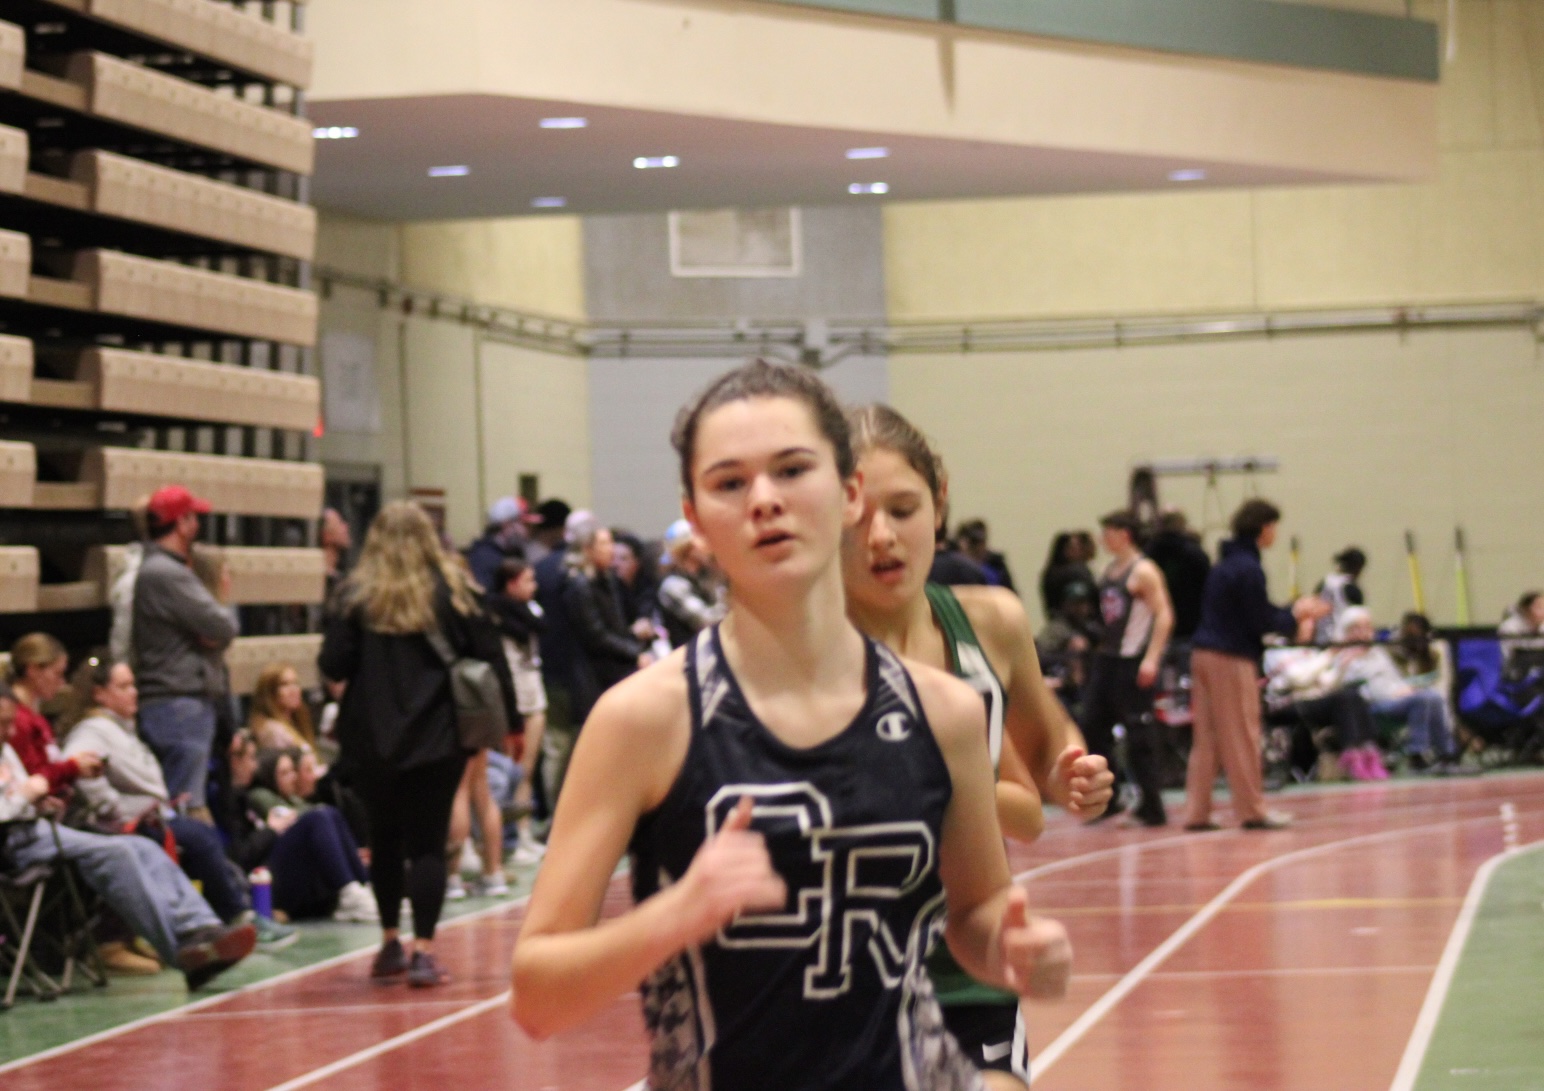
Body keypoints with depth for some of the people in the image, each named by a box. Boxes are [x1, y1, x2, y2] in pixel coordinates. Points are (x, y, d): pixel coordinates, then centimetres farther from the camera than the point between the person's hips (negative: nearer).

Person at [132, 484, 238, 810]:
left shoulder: (160, 569, 19)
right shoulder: (167, 575, -15)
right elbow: (222, 629, -18)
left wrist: (212, 634, -5)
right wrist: (214, 634, 4)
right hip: (180, 706, -11)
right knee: (187, 808, -12)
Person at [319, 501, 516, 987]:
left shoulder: (357, 595, -3)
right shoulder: (452, 591, -1)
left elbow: (333, 667, -7)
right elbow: (488, 656, -1)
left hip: (372, 741, 1)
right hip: (438, 738, -1)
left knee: (385, 839, 17)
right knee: (428, 843, 1)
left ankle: (391, 943, 23)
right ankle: (423, 952, -7)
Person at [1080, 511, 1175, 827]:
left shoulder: (1143, 571, -11)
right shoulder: (1109, 571, 14)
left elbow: (1164, 615, -16)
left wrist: (1151, 659, -23)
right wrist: (1092, 643, 16)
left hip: (1133, 661, -9)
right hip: (1106, 658, 9)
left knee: (1140, 734, -5)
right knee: (1093, 725, 6)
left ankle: (1151, 806, 1)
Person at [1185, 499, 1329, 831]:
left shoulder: (1224, 564, 16)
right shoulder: (1248, 568, -14)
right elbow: (1260, 622, -14)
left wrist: (1295, 613, 16)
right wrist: (1296, 617, 0)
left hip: (1203, 654, 9)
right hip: (1231, 658, -9)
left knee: (1205, 738, 9)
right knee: (1241, 736, -2)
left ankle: (1197, 811, 9)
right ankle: (1252, 810, 3)